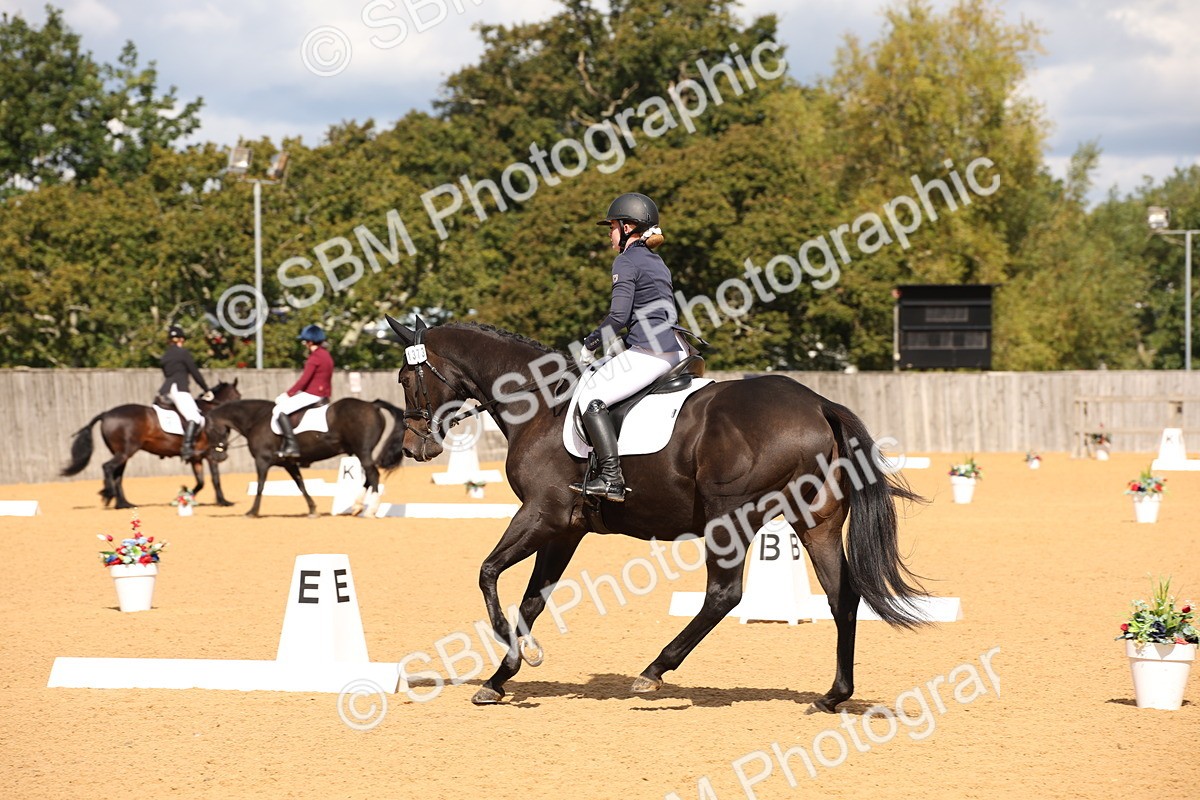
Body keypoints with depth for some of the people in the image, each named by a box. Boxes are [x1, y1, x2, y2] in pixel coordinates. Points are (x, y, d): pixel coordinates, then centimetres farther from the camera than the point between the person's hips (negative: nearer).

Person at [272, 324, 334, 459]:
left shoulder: (314, 358, -17)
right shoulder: (326, 355, 14)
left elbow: (304, 380, -20)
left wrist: (288, 394, -11)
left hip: (312, 395, -11)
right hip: (323, 394, 11)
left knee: (279, 410, -12)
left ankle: (291, 445, -19)